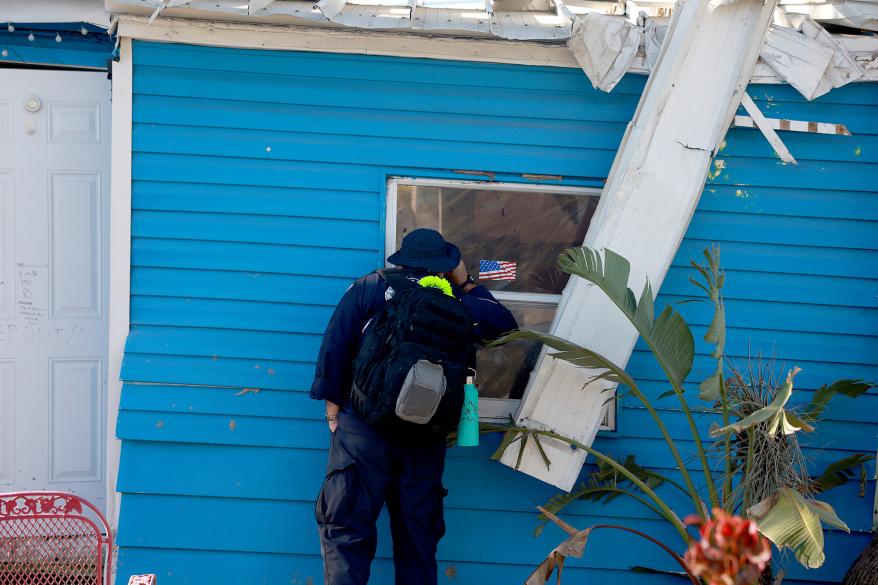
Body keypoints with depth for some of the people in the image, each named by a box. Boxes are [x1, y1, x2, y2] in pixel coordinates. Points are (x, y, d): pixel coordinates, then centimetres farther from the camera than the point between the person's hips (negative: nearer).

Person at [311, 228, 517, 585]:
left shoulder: (369, 288, 5)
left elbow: (336, 343, -1)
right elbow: (503, 322, 21)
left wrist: (332, 399, 4)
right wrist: (467, 284, 25)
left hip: (365, 422, -2)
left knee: (347, 522, -4)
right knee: (418, 530, 10)